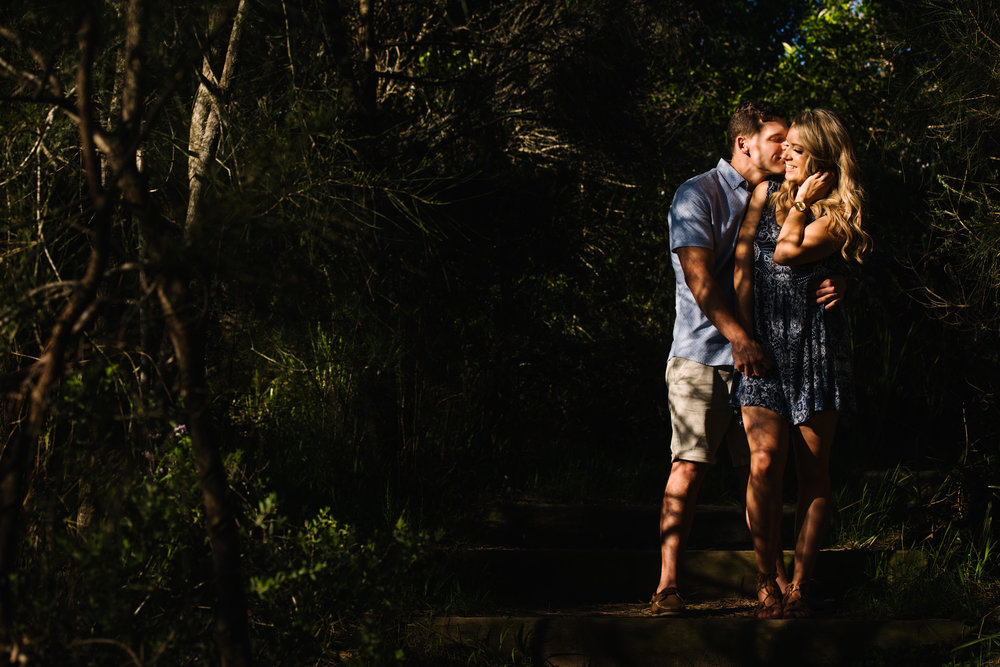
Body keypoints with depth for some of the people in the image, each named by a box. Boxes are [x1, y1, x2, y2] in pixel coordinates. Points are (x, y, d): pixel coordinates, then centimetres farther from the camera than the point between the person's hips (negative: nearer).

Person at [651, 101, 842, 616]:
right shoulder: (697, 195, -4)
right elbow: (698, 276, -13)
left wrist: (832, 283, -10)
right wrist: (737, 334, -24)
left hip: (759, 356, 5)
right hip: (702, 355, -5)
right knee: (688, 467, -10)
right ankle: (667, 584, -8)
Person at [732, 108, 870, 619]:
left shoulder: (837, 217, 1)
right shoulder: (765, 193, 12)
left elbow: (787, 252, -15)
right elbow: (742, 266, 8)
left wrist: (802, 200, -2)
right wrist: (744, 334, -1)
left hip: (814, 347, -1)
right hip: (762, 343, 1)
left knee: (813, 470, -2)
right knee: (765, 460, -14)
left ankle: (799, 585, 7)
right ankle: (765, 582, -3)